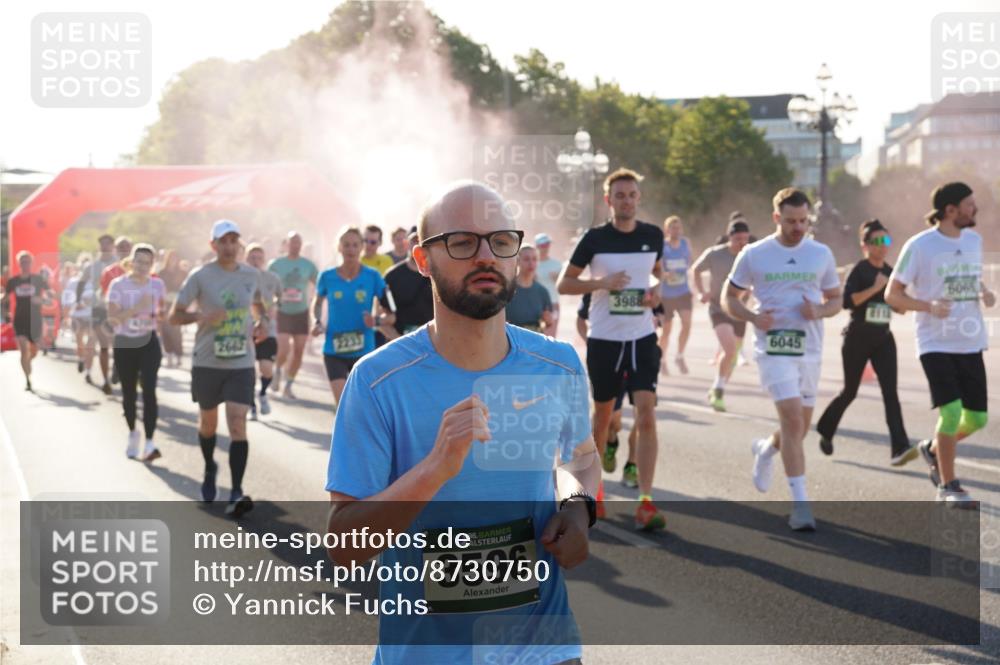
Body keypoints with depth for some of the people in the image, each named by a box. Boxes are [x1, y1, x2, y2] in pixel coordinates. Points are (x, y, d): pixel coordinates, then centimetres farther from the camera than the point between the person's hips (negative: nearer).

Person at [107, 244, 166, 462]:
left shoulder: (157, 285, 1)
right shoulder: (118, 284, -7)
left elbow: (163, 311, 17)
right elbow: (112, 317, -16)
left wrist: (157, 315, -6)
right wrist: (136, 308, -28)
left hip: (148, 342, 0)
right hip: (124, 344, 0)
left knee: (149, 390, -15)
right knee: (129, 393, 11)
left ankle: (149, 443, -18)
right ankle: (133, 433, 37)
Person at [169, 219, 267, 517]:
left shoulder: (252, 275, 4)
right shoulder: (200, 276, -6)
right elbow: (174, 316, -5)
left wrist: (262, 321, 3)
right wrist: (201, 316, -25)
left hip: (241, 363, 1)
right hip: (207, 362, 0)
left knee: (238, 425, -13)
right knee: (208, 422, 16)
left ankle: (236, 493, -15)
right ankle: (210, 469, 46)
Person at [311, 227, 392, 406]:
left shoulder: (372, 276, -4)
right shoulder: (327, 277, -1)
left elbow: (391, 316, -1)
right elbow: (318, 302, 20)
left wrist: (377, 320, -21)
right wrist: (318, 322, 2)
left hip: (363, 352, 0)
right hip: (334, 351, 0)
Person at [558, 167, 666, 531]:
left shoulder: (653, 235, 3)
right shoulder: (594, 238, -4)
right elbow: (564, 283, 0)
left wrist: (657, 290, -1)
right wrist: (602, 282, -16)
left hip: (642, 338, 1)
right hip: (603, 340, -1)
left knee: (646, 414, -12)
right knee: (603, 414, 12)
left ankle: (645, 503, -14)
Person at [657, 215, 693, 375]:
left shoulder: (685, 244, 3)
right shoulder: (661, 246, -9)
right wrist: (665, 274, -28)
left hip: (683, 292, 2)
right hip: (666, 294, -2)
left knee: (687, 323, -16)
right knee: (666, 329, 5)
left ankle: (680, 357, 3)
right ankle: (662, 360, 27)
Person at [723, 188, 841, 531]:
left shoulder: (821, 254, 6)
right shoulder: (754, 255, -1)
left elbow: (835, 300, 14)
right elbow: (729, 298, 7)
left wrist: (820, 311, -9)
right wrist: (753, 317, -12)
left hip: (810, 350, 4)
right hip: (774, 348, -4)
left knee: (800, 426, 12)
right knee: (793, 420, -17)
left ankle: (766, 449, 46)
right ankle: (800, 504, -13)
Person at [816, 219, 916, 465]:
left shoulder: (890, 272, 8)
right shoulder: (860, 270, -10)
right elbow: (846, 301, -21)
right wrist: (874, 288, -25)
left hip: (883, 338, 5)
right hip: (858, 337, -5)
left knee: (890, 391, -10)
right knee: (849, 392, 9)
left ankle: (900, 449, -18)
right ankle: (825, 430, 35)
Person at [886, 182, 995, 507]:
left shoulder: (974, 240, 9)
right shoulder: (919, 246, -10)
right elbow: (892, 294, -7)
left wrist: (987, 294, 1)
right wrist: (929, 306, -23)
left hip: (971, 343, 6)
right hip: (936, 344, -6)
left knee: (977, 418, 7)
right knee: (951, 413, -14)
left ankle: (934, 448, 35)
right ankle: (948, 486, 2)